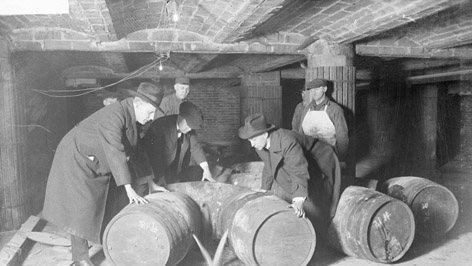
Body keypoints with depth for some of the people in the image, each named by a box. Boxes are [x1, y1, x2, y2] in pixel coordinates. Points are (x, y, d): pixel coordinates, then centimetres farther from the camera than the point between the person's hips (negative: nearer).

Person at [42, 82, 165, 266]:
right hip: (77, 159, -8)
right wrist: (129, 189, -41)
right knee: (81, 206, -9)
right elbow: (115, 154, -39)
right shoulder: (114, 116, -32)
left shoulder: (131, 116, -4)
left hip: (96, 163, 9)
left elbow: (138, 149, 2)